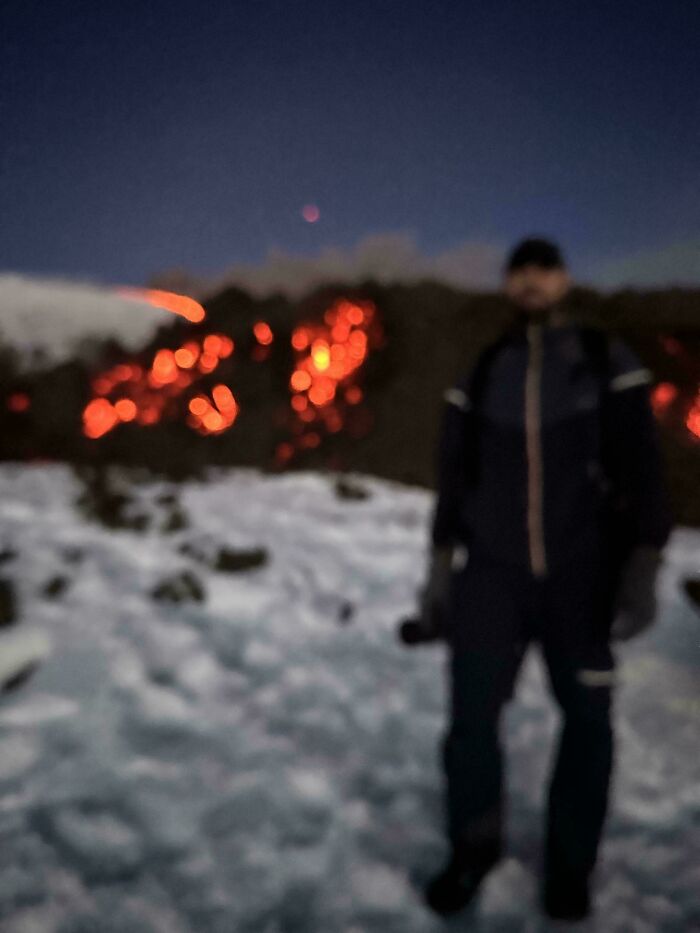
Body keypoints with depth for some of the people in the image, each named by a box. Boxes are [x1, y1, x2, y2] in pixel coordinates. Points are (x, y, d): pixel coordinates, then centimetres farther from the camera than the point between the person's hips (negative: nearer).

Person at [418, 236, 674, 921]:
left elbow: (641, 474, -2)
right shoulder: (477, 377, 7)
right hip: (492, 572, 1)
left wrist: (642, 575, -10)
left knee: (587, 720, 7)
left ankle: (568, 864, 31)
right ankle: (474, 848, 22)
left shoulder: (611, 366, 1)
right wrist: (438, 573, 7)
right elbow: (453, 479, 9)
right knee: (471, 714, -5)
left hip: (582, 576, 0)